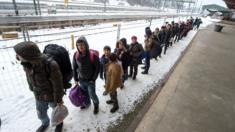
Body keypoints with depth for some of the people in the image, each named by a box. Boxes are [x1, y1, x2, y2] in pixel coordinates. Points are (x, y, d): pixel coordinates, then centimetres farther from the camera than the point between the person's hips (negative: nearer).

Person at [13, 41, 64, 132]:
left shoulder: (50, 65, -37)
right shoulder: (26, 63, -17)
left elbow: (58, 84, -24)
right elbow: (29, 78, 3)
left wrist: (58, 99, -12)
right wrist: (33, 90, 16)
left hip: (52, 96, -5)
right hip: (39, 97, 5)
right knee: (41, 114, 27)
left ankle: (59, 122, 54)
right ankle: (45, 124, 59)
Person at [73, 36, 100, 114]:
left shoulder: (93, 55, -22)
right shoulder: (76, 55, -9)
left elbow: (98, 67, -13)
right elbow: (74, 67, 3)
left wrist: (93, 79, -12)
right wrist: (76, 79, 4)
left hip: (90, 80, -4)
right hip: (81, 79, 4)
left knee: (92, 95, 8)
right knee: (84, 93, 22)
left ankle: (96, 105, 39)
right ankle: (87, 103, 51)